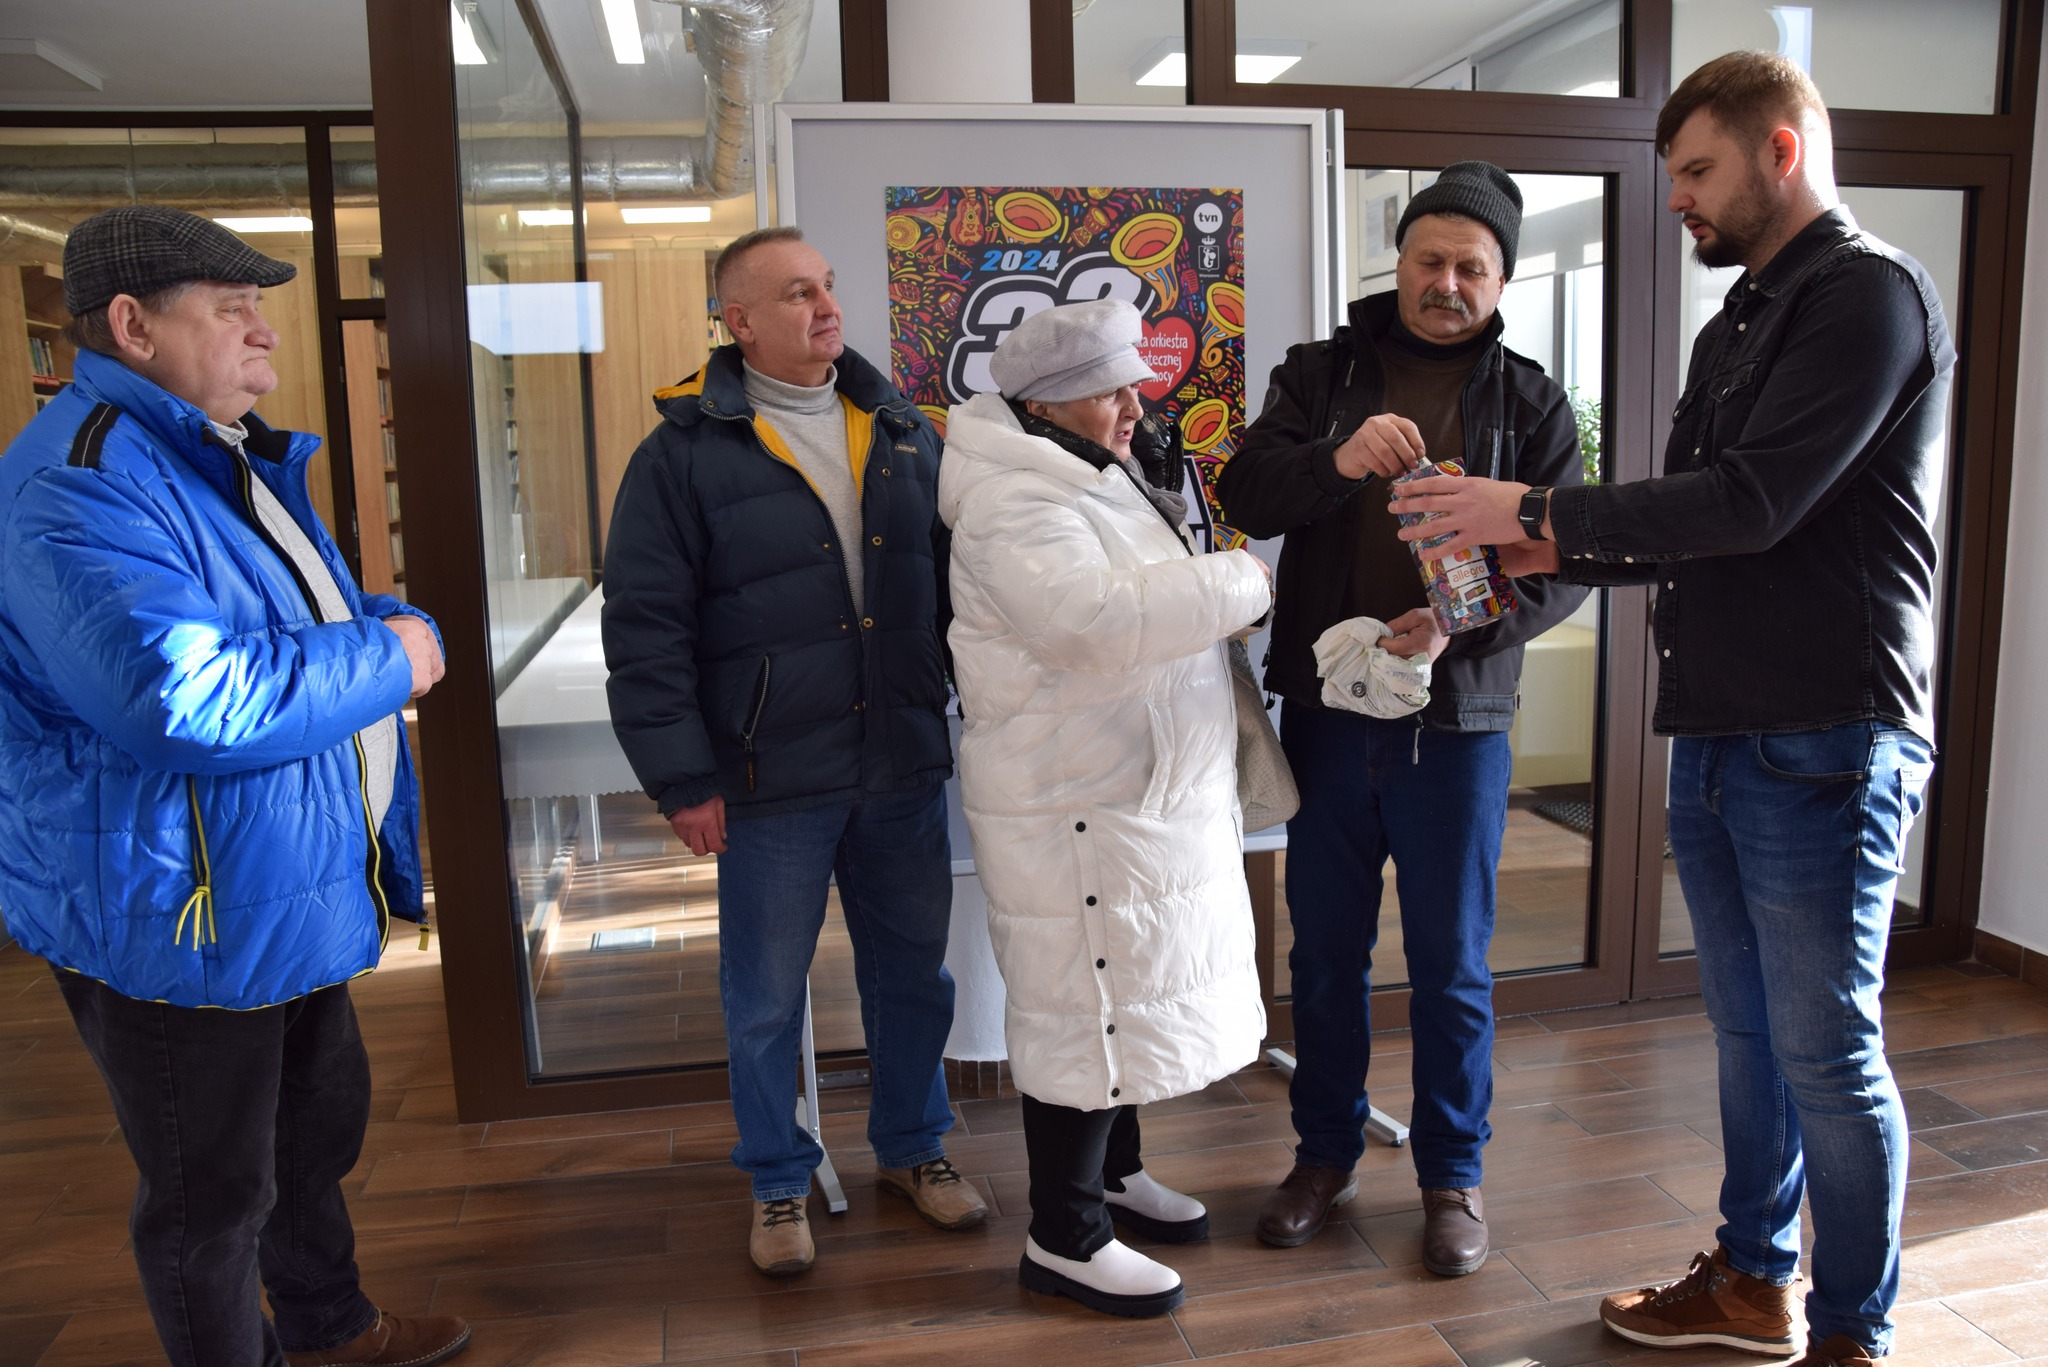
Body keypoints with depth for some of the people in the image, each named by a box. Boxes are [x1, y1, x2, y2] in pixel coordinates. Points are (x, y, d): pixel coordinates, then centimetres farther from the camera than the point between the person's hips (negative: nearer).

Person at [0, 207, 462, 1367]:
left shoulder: (232, 457, 11)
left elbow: (333, 619, 18)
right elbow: (183, 699, -36)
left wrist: (406, 627, -5)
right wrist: (385, 661, -23)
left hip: (285, 891, 11)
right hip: (176, 918, -10)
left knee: (322, 1121, 26)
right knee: (213, 1192, 8)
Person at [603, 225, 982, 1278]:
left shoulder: (904, 431, 8)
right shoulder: (686, 453, -7)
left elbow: (957, 579, 14)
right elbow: (643, 629, -8)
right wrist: (681, 779, -11)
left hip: (904, 766, 4)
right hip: (773, 784, -4)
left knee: (914, 966, 16)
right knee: (765, 994, 10)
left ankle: (912, 1147, 38)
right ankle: (779, 1183, 32)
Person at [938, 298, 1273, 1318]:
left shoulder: (1098, 476, 14)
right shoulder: (1014, 503, -19)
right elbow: (1095, 619, -34)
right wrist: (1241, 583, -24)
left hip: (1143, 794, 10)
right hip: (1078, 812, -10)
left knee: (1124, 989, 20)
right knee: (1084, 1009, -1)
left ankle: (1112, 1173, 39)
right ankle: (1063, 1240, 15)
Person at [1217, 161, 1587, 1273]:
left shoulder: (1530, 402, 4)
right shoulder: (1320, 372, 6)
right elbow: (1246, 494, -8)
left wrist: (1456, 629, -21)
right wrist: (1335, 461, -29)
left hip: (1456, 727, -1)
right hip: (1324, 713, 1)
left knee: (1451, 963, 8)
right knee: (1325, 949, 13)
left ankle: (1452, 1174, 28)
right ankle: (1326, 1153, 31)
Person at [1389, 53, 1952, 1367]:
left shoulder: (1871, 294, -11)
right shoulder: (1738, 323, 17)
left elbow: (1752, 502, -21)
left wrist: (1538, 509, -16)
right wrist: (1552, 554, 4)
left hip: (1823, 743, -9)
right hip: (1716, 737, 9)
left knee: (1828, 1051, 3)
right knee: (1749, 1031, 18)